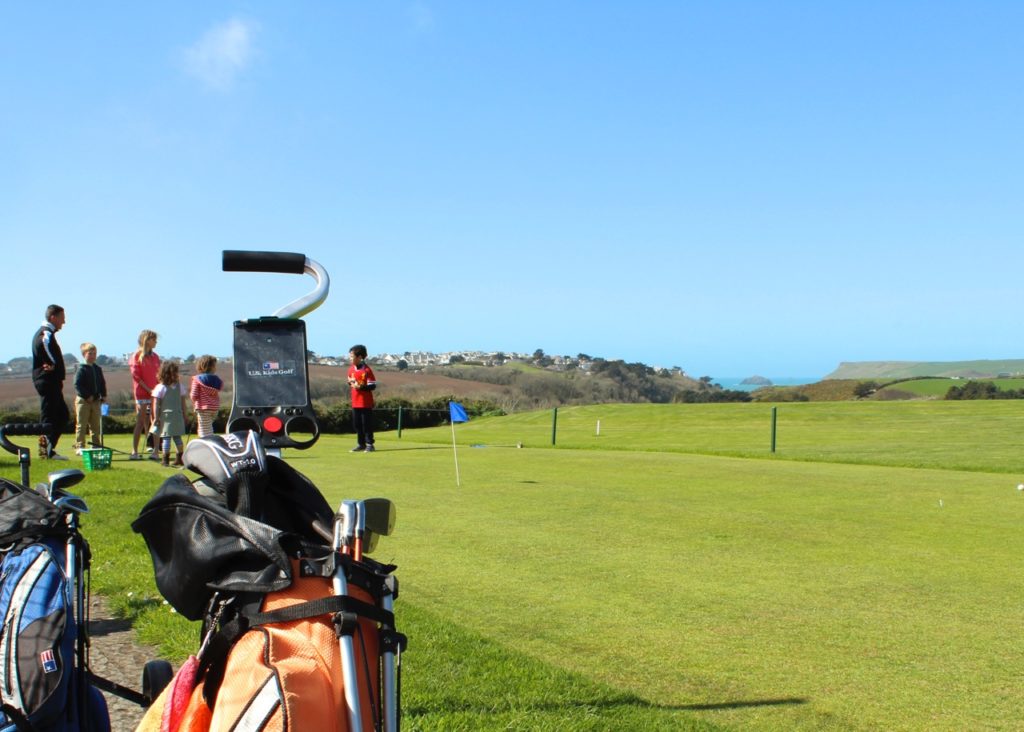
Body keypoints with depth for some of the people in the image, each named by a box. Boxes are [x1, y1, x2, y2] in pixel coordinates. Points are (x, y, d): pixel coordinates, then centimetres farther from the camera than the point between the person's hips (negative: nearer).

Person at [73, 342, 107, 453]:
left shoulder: (97, 369, 11)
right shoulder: (81, 369, -9)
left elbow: (102, 383, 16)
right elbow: (77, 385, -16)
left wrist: (103, 395, 5)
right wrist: (87, 396, -20)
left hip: (96, 400, 6)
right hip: (83, 401, -6)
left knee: (95, 425, 12)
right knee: (81, 425, -2)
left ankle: (96, 445, 19)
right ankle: (80, 446, 0)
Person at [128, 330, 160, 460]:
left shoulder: (155, 357, 14)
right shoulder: (136, 356, -4)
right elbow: (136, 376, -9)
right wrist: (148, 389, -16)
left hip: (154, 393, 5)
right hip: (142, 393, -5)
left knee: (154, 422, 3)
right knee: (141, 423, -4)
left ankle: (155, 451, 6)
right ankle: (134, 451, 1)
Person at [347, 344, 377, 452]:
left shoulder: (367, 370, -14)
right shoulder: (351, 369, 7)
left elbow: (373, 386, -14)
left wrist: (361, 387, -25)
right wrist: (351, 382, -2)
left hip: (366, 402, -7)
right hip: (355, 402, 7)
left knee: (366, 424, -2)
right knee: (357, 424, 11)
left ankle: (369, 444, 6)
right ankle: (361, 444, 21)